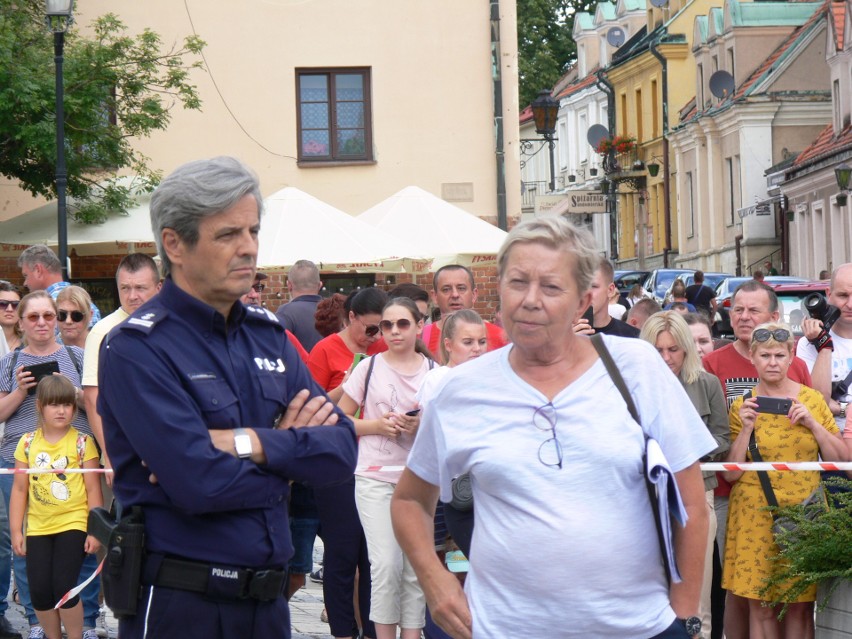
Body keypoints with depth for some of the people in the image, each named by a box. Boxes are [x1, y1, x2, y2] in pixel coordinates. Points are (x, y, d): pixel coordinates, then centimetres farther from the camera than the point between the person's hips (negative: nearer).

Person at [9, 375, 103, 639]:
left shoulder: (82, 443, -4)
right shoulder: (27, 443, 4)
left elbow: (93, 489, -2)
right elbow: (19, 489, 7)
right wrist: (16, 531, 4)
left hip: (72, 524, -3)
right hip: (38, 528, 3)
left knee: (64, 587, -10)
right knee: (39, 592, 1)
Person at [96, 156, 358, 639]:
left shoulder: (268, 334, 8)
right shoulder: (137, 349, -13)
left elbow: (342, 447, 0)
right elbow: (200, 484, -24)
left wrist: (251, 444, -16)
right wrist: (291, 453, -7)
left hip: (269, 598, 6)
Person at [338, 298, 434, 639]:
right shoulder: (369, 367, 3)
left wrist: (422, 428, -9)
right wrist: (378, 425, -10)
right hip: (375, 478, -1)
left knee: (416, 567, 2)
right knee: (386, 564, -11)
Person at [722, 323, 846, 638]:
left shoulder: (812, 399, 5)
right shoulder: (742, 406, 2)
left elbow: (840, 458, 4)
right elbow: (731, 474, -2)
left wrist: (812, 423, -8)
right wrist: (746, 428, -12)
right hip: (756, 514, -1)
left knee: (800, 605, 2)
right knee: (761, 606, 1)